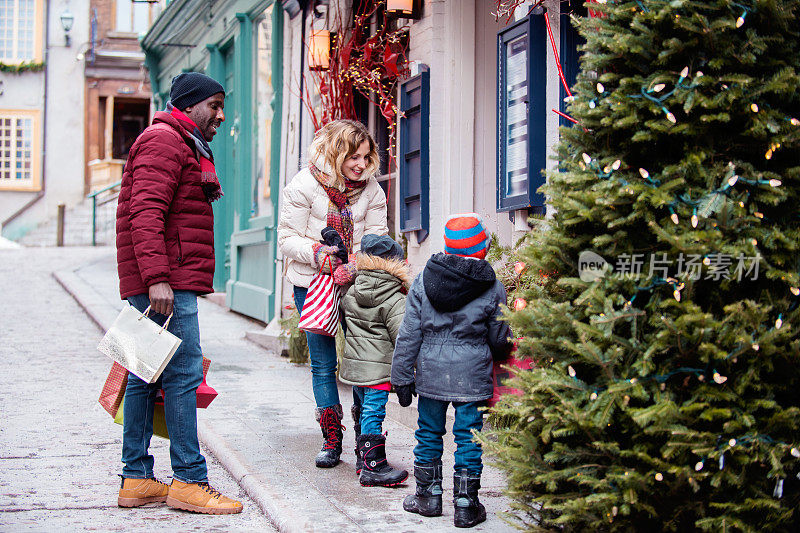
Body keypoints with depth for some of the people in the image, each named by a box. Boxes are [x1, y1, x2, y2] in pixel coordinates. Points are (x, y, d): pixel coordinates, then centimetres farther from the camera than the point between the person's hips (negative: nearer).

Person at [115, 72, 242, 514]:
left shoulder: (182, 147, 26)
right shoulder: (164, 141, -8)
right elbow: (145, 213, -20)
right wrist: (157, 278, -28)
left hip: (166, 284, 11)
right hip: (166, 285, -11)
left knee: (146, 377, 10)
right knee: (184, 374, -9)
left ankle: (136, 480, 15)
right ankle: (189, 481, -5)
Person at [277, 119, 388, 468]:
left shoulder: (371, 189, 1)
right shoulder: (304, 185, -7)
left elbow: (376, 239, -2)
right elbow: (287, 239, -7)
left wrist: (356, 266, -21)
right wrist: (316, 254, -24)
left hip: (356, 283, 2)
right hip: (312, 284, -2)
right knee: (323, 364, 2)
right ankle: (331, 440, 14)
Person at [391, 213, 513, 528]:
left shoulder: (423, 281, -1)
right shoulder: (492, 288, -4)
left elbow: (409, 335, -1)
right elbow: (500, 340, 4)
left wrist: (402, 377, 5)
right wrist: (500, 355, 28)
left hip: (431, 373, 2)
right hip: (472, 376, -1)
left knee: (429, 434, 15)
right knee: (468, 438, 6)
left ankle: (429, 496, 25)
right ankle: (465, 505, 11)